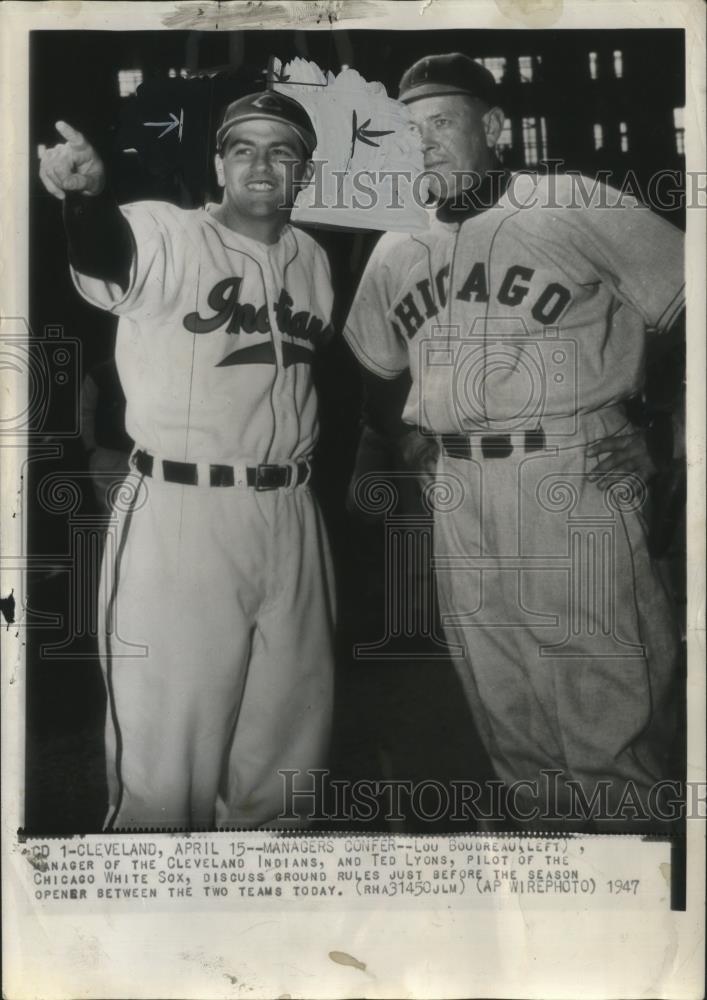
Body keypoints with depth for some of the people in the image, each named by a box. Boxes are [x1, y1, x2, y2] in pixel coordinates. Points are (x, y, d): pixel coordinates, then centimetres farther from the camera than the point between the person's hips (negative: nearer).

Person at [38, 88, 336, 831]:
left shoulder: (313, 257, 10)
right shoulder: (167, 237, -10)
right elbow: (105, 249, -32)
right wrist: (86, 197, -54)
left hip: (290, 517, 6)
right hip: (182, 513, -6)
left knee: (289, 732, 19)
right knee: (165, 749, 3)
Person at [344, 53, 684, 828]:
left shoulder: (576, 207, -2)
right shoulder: (395, 251, 13)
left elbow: (684, 307, -1)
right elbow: (371, 368, 26)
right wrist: (398, 437, 10)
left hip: (575, 478, -4)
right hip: (457, 493, 5)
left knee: (610, 720, -2)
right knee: (504, 710, 14)